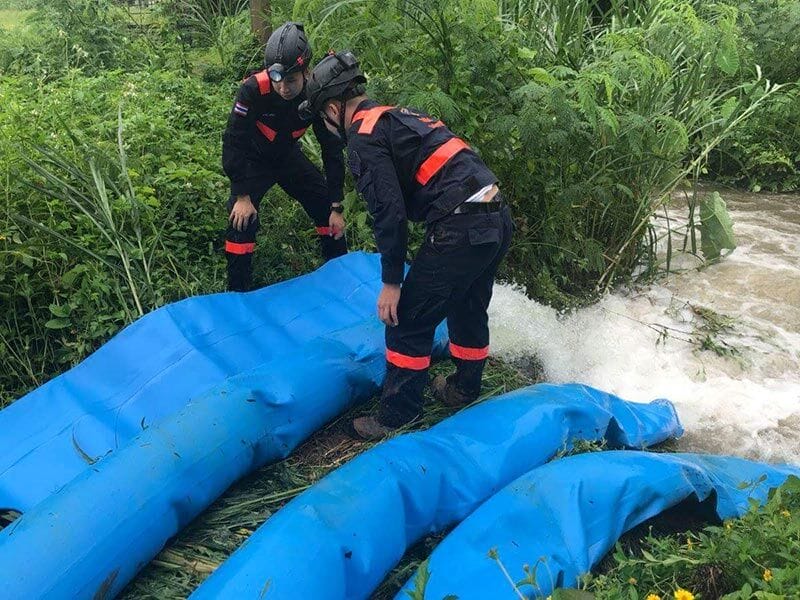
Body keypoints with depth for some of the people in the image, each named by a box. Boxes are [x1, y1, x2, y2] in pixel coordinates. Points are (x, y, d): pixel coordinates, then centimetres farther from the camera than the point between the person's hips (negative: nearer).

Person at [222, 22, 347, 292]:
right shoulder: (254, 89, -35)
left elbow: (333, 150, -17)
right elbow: (233, 141, -26)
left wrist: (336, 207, -16)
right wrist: (242, 195, -26)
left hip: (287, 155, 3)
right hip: (253, 158, -3)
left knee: (326, 207, 3)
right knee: (242, 220, -18)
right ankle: (238, 295, -1)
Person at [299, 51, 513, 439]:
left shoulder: (364, 138, -6)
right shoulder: (401, 115, 22)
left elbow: (390, 213, -14)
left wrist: (391, 282, -7)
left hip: (460, 229, -9)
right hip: (498, 218, 9)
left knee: (407, 321, 3)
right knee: (469, 310, 26)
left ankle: (397, 418, 14)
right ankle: (464, 389, 45)